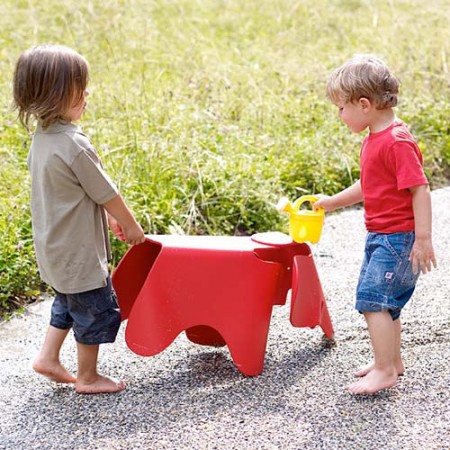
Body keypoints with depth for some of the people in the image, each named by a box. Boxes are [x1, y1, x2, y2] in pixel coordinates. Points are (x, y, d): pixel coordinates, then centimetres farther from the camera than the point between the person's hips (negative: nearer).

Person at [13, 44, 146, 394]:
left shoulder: (42, 138, 2)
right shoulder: (74, 145, -27)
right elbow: (105, 193, -17)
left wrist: (110, 217, 17)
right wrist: (131, 226, -1)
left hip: (53, 245, 9)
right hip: (79, 251, -9)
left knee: (68, 302, 27)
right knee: (97, 310, 8)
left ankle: (48, 357, 33)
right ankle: (87, 377, 22)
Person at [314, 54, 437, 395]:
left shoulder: (397, 142, -21)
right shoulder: (374, 139, 10)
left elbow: (420, 190, -23)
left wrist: (423, 239, -25)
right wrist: (332, 202, 27)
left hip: (398, 238, -10)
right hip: (380, 237, 10)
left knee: (372, 299, -11)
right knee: (385, 302, 19)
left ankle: (384, 370, -3)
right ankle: (393, 360, 34)